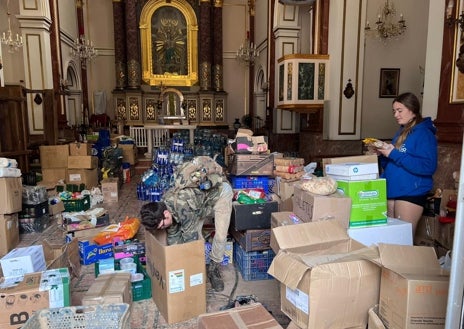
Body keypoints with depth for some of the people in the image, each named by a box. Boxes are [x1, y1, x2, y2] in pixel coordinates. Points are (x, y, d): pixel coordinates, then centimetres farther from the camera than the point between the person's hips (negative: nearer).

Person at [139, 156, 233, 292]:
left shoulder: (183, 207, -41)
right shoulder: (165, 203, -16)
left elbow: (190, 239, -31)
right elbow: (173, 237, -5)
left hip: (220, 191, -7)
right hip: (202, 193, 7)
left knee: (220, 235, -10)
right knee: (194, 230, -2)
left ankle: (214, 269, 12)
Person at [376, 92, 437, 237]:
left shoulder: (424, 134, -9)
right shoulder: (401, 132, 17)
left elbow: (427, 167, -21)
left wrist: (394, 154, -21)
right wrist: (383, 154, 2)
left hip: (411, 194, -8)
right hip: (392, 191, 8)